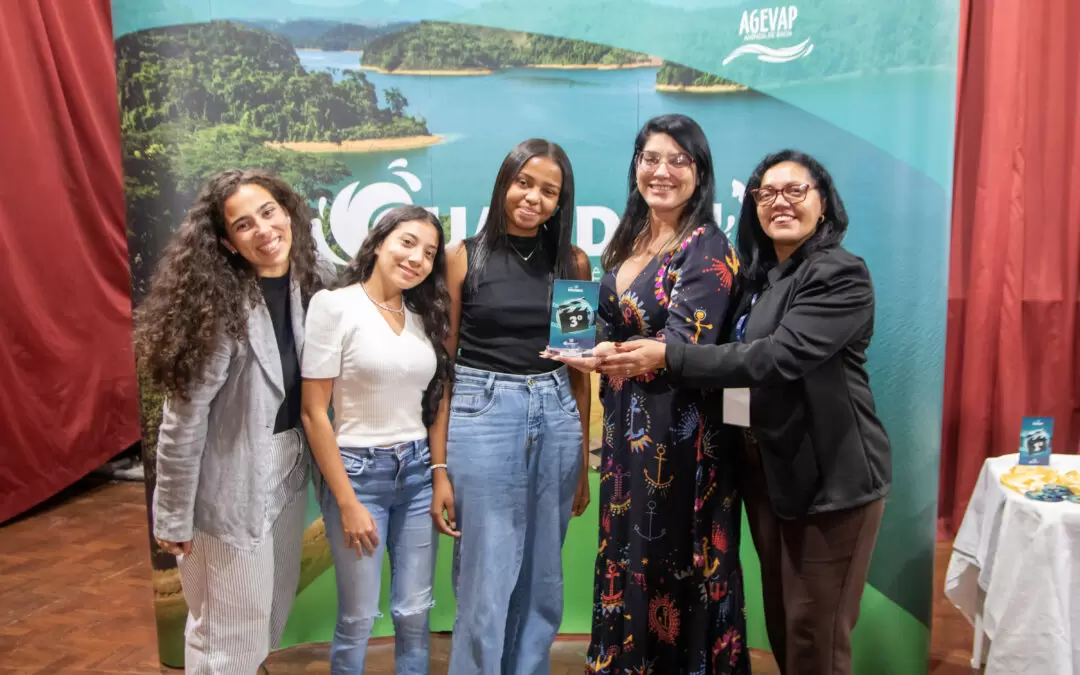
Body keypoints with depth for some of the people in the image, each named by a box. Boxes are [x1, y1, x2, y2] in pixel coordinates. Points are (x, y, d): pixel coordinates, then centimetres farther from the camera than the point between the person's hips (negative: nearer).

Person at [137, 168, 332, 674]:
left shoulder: (312, 284, -4)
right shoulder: (217, 303, -22)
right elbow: (183, 419, -18)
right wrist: (173, 517, -13)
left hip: (289, 466, 6)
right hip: (231, 483, -6)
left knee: (274, 607, 23)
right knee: (228, 630, 11)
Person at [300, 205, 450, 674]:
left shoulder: (424, 316, 8)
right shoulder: (334, 305, -9)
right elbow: (313, 412, -11)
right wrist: (347, 503, -13)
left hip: (418, 472, 5)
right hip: (358, 472, -5)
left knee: (414, 613, 11)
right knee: (358, 618, 5)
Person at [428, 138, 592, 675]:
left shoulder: (573, 263, 7)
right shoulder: (465, 257, -2)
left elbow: (579, 366, 11)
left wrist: (584, 459, 10)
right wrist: (440, 468, -7)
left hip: (557, 420, 3)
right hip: (482, 419, -3)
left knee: (542, 585, 13)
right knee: (485, 590, 3)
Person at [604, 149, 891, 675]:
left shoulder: (842, 275, -14)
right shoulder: (758, 276, 11)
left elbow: (779, 356, -27)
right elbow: (740, 352, 18)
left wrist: (668, 357, -28)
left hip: (831, 474, -7)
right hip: (769, 468, 8)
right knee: (780, 624, 17)